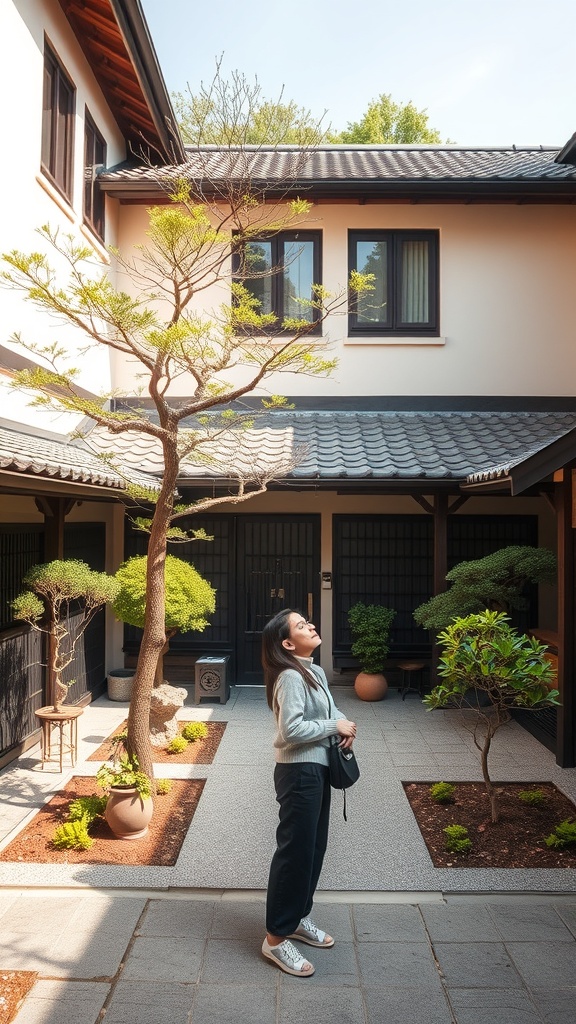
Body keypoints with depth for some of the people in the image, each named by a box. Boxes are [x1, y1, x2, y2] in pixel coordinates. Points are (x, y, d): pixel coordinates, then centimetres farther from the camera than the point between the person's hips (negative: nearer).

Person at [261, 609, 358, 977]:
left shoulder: (315, 672, 10)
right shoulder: (290, 678, -20)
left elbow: (331, 711, 18)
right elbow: (292, 729, -27)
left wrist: (345, 725, -3)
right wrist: (333, 727, -17)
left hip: (317, 769, 10)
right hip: (299, 772, -10)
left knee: (315, 847, 19)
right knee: (295, 851, -1)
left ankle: (297, 917, 35)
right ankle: (277, 937, 12)